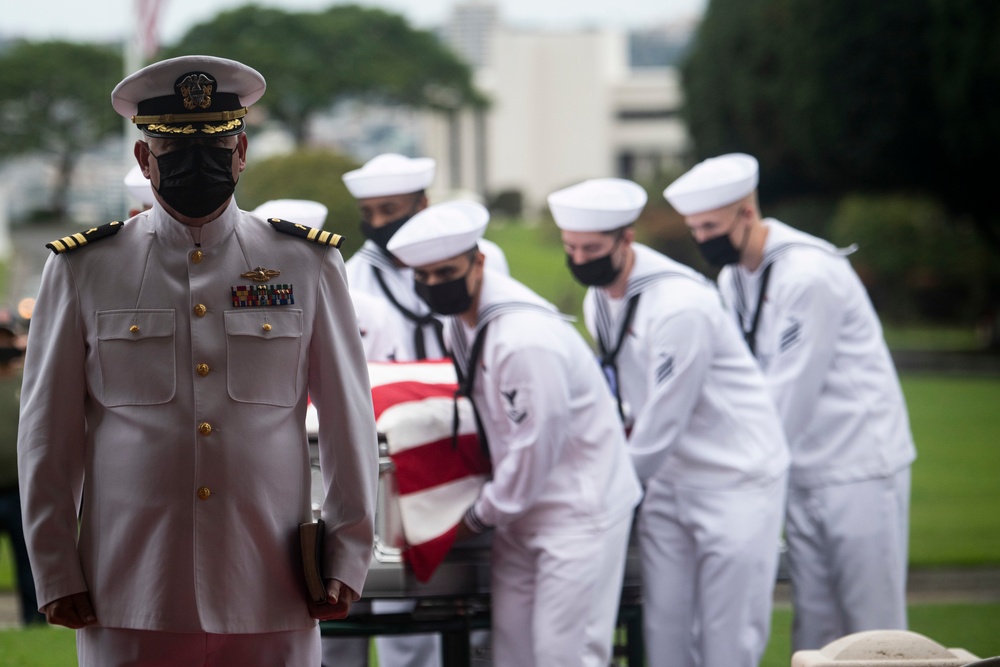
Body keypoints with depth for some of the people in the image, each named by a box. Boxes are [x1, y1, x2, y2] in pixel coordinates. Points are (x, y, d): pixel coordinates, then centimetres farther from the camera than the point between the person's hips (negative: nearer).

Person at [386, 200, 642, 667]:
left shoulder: (525, 339, -27)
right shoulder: (460, 318, 3)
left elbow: (535, 448, -22)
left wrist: (479, 518, -9)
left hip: (579, 503, -9)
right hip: (525, 506, 9)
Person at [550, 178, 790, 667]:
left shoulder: (680, 306, -24)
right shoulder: (598, 301, 5)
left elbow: (663, 424, -20)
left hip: (736, 477, -8)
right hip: (668, 477, 8)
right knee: (664, 625, 4)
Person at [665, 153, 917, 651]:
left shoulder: (808, 274, -19)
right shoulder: (732, 277, 9)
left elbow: (789, 392, -19)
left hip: (859, 465, -8)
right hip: (803, 473, 8)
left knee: (873, 627, -6)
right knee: (813, 626, 6)